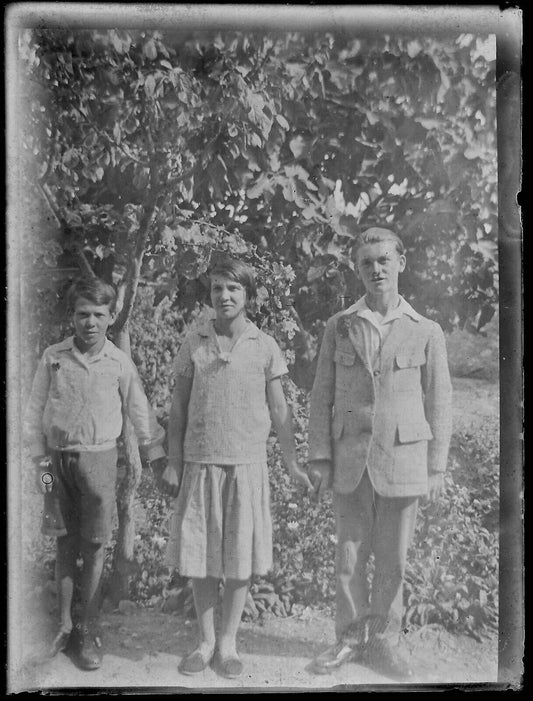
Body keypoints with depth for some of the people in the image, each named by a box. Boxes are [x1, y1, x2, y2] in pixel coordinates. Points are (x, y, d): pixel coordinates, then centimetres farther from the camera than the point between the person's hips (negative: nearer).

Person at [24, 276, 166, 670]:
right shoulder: (53, 357, 0)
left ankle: (89, 631, 17)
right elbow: (35, 411, 5)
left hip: (98, 458, -1)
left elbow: (141, 415, 3)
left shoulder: (120, 364, -2)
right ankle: (65, 624, 26)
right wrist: (41, 460, 1)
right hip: (58, 458, 2)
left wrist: (162, 462, 1)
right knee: (65, 544, 12)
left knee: (94, 548, 4)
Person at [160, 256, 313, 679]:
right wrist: (173, 463, 3)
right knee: (200, 553, 8)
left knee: (240, 555, 6)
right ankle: (205, 640, 26)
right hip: (200, 462, 1)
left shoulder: (265, 347, 0)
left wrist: (292, 463, 3)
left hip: (247, 462, -1)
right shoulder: (194, 343, 2)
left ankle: (228, 642, 23)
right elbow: (179, 407, 5)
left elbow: (279, 410, 5)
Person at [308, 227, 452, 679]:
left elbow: (438, 403, 3)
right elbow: (322, 396, 4)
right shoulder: (339, 327, 4)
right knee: (349, 558, 9)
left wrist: (437, 468, 1)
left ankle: (384, 642, 28)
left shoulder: (426, 332, 1)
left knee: (393, 560, 9)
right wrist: (319, 456, -1)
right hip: (350, 460, 1)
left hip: (403, 460, -1)